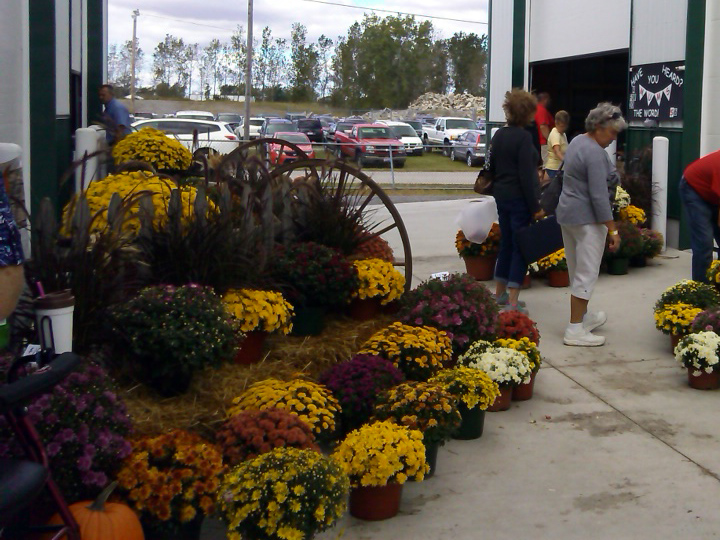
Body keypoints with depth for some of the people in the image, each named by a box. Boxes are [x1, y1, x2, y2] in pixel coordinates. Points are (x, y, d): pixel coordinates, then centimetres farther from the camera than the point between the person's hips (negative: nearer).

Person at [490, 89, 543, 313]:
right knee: (521, 247, -4)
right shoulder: (523, 137, -15)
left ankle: (500, 293, 27)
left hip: (502, 196, 8)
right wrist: (535, 206, -15)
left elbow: (493, 167, 18)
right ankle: (512, 302, -6)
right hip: (519, 199, -8)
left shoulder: (499, 135, 9)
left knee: (506, 243, 18)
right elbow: (526, 176, -18)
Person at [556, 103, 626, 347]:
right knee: (587, 274, -5)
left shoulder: (577, 142, 11)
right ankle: (575, 331, -4)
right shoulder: (595, 153, -19)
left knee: (577, 272, 18)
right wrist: (612, 230, -19)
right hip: (587, 219, -10)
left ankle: (582, 317, 31)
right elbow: (599, 195, -22)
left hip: (567, 214, 10)